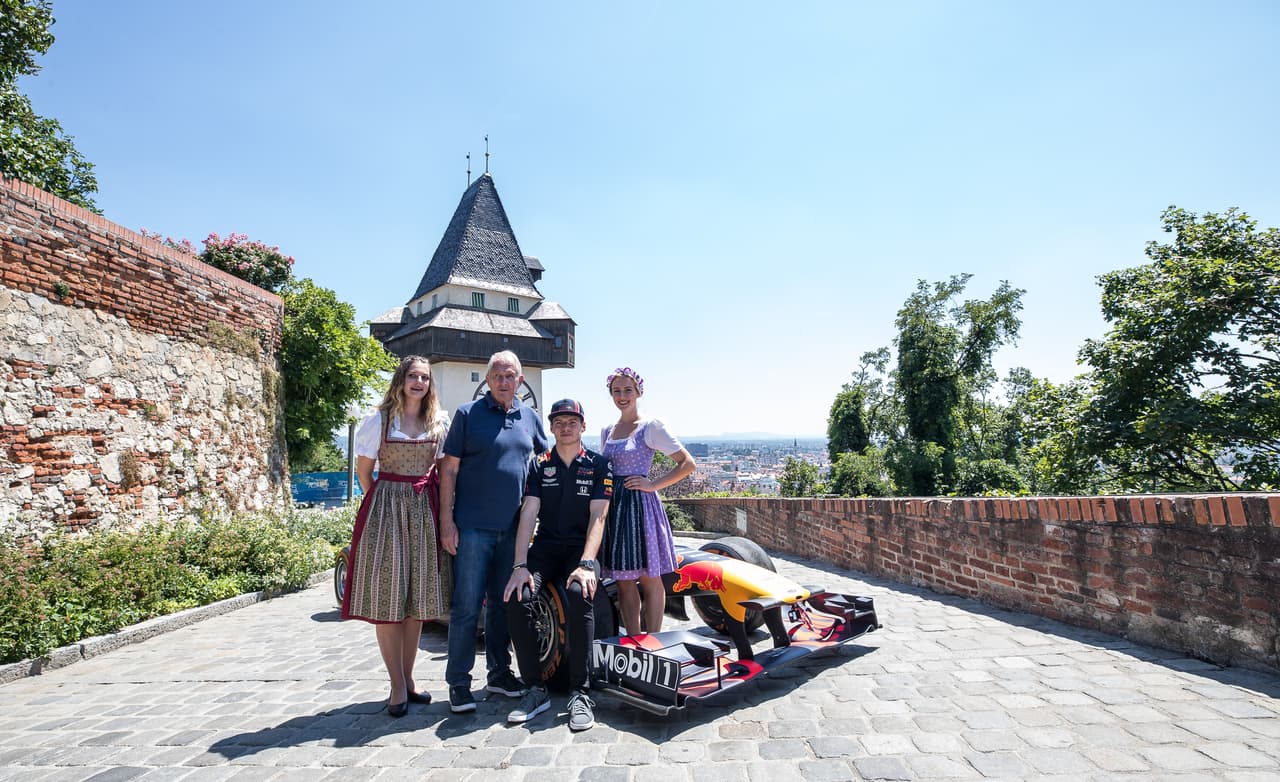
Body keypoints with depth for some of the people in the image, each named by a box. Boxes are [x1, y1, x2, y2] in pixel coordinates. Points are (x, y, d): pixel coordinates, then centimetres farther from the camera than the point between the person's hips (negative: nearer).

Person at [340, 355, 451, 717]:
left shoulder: (440, 422, 8)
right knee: (386, 595, -3)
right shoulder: (379, 419, 0)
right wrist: (387, 501, 4)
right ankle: (398, 686, 7)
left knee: (418, 596, 7)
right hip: (385, 508, -3)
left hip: (424, 509, 3)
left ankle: (408, 678, 21)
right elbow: (363, 469, 5)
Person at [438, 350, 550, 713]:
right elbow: (449, 468, -3)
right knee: (466, 606, -1)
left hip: (513, 528, 4)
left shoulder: (531, 417, 10)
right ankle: (458, 682, 12)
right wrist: (446, 519, -9)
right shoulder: (468, 414, -1)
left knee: (503, 603, 14)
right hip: (472, 527, -4)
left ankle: (499, 671, 28)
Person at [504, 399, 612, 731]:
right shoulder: (539, 465, 7)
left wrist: (586, 564, -23)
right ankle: (536, 689, -11)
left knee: (580, 595, -34)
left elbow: (597, 517, -8)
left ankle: (580, 691, -21)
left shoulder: (598, 465, 2)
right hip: (545, 547, 2)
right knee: (519, 597, -26)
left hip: (582, 547, -2)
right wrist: (520, 565, -16)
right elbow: (528, 513, -3)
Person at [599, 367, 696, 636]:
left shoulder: (651, 426, -4)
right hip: (612, 506, 6)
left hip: (640, 503, -6)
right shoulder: (607, 431, 15)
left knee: (649, 579, 0)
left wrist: (653, 485, -11)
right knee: (623, 580, 8)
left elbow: (688, 464, -7)